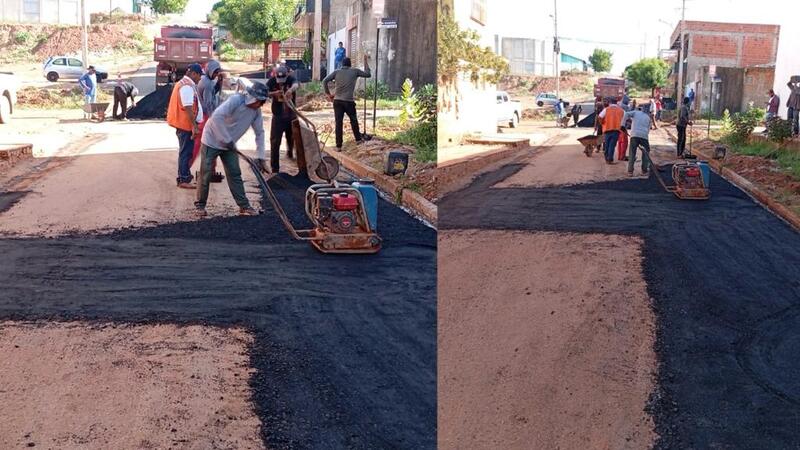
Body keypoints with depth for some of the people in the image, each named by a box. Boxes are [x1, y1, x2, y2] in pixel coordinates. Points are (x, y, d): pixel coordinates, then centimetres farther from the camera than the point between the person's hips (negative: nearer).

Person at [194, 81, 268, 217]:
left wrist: (261, 157, -2)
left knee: (235, 174, 4)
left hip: (229, 145, 6)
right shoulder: (236, 100, -26)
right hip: (212, 141, -6)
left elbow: (259, 133, 4)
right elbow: (217, 116, -36)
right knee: (206, 174, -1)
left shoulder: (256, 111, -4)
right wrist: (227, 140, -31)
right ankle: (200, 205, 12)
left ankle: (244, 206, 8)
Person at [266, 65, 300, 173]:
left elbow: (296, 85, -37)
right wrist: (274, 93, -29)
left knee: (291, 137, 22)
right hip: (278, 116, -1)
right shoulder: (272, 81, -10)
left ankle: (290, 151, 57)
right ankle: (275, 167, -6)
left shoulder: (291, 79, -14)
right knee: (275, 142, -9)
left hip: (291, 115, 1)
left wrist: (291, 89, -62)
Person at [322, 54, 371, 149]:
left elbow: (325, 81, -2)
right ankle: (358, 139, 31)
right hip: (349, 101, -1)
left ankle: (338, 145, 1)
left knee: (339, 123, 2)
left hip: (337, 101, 1)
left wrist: (328, 94, 6)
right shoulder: (355, 71, 4)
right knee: (353, 120, 20)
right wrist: (366, 62, 24)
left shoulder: (336, 72, 6)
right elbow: (368, 74, 16)